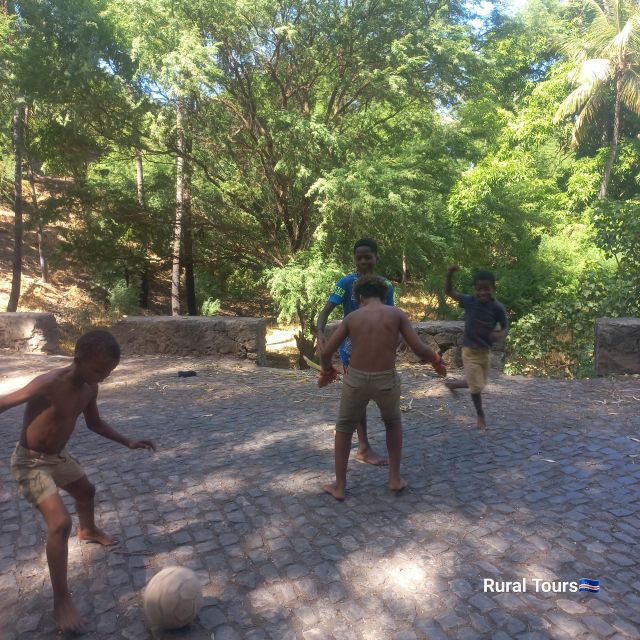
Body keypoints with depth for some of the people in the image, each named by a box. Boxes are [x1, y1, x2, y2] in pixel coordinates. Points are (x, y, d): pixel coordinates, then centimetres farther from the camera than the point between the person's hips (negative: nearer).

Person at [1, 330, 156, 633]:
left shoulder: (90, 387, -9)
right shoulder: (48, 384, -33)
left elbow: (95, 423, 7)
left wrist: (129, 442, 2)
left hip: (59, 456, 8)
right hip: (31, 463, -8)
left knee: (86, 491, 30)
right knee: (60, 523, -19)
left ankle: (88, 531, 63)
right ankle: (61, 602, -3)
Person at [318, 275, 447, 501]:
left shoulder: (352, 317, 4)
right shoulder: (397, 314, 0)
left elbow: (326, 352, 3)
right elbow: (419, 349, -6)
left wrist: (327, 372, 24)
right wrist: (436, 360, 15)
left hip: (356, 379, 0)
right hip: (386, 382, 0)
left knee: (344, 428, 22)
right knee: (393, 422, 30)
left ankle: (339, 486, 23)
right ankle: (395, 478, 28)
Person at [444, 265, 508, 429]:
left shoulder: (498, 308, -12)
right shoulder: (469, 301, -11)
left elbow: (505, 327, -2)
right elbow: (449, 292, -2)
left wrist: (500, 335, -26)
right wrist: (450, 274, -19)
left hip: (486, 351, 2)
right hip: (470, 351, -2)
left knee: (479, 385, 17)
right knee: (476, 387, 1)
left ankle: (452, 384, 43)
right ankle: (481, 415, 25)